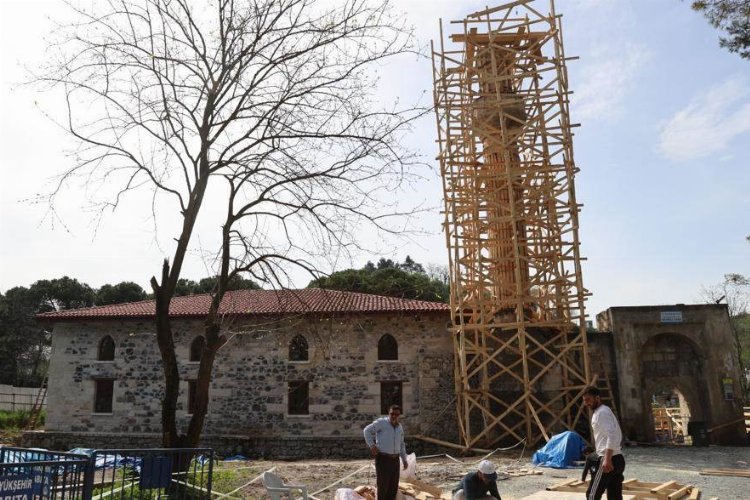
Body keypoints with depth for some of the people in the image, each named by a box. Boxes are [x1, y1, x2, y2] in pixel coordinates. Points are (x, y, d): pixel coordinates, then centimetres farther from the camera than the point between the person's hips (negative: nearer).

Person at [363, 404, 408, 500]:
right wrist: (371, 445, -16)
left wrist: (404, 459, 17)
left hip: (395, 459, 6)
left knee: (393, 485, 10)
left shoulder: (399, 427, 10)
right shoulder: (381, 422, -10)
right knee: (383, 485, -3)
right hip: (382, 458, -6)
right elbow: (367, 430, -7)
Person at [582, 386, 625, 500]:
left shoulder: (601, 412, -12)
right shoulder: (604, 411, 19)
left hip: (609, 460, -10)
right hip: (617, 459, 10)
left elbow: (612, 435, -24)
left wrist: (607, 459, -28)